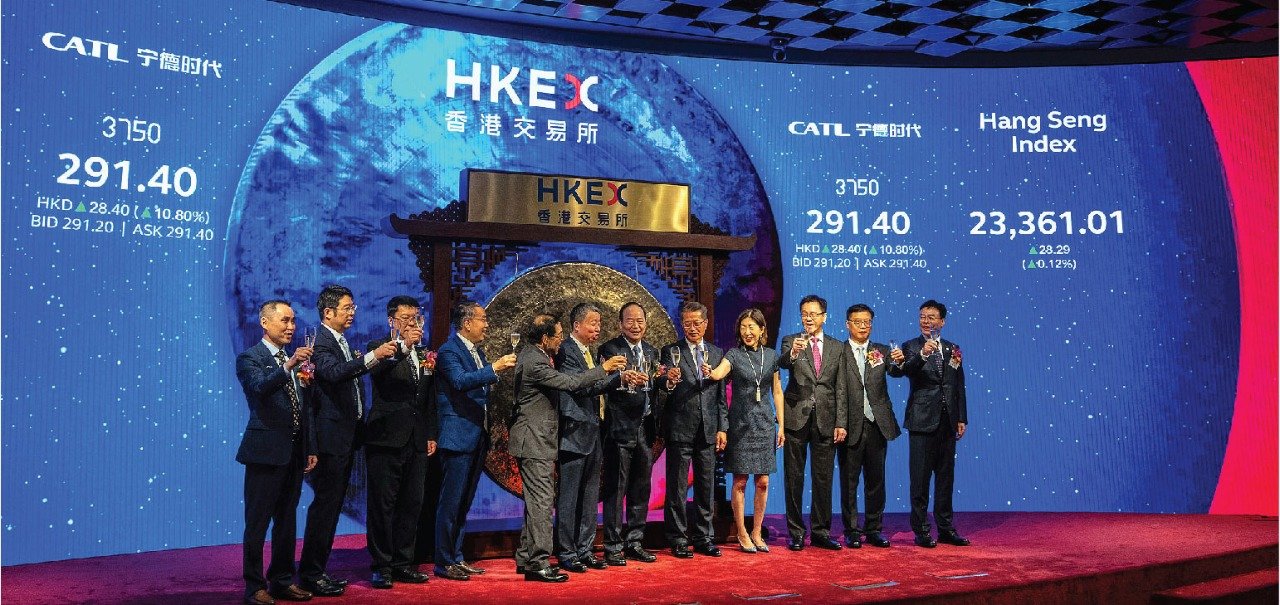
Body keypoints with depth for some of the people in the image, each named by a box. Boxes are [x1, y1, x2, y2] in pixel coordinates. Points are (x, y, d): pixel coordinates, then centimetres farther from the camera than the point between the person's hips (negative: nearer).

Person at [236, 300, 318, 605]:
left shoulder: (295, 359, 16)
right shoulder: (250, 358, -5)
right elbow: (260, 387, -26)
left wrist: (310, 448, 15)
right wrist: (288, 367, -40)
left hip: (294, 452, 7)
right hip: (266, 451, -7)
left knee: (287, 521, 14)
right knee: (257, 522, 0)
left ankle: (283, 580, 23)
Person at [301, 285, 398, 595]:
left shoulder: (342, 341, 17)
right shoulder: (320, 341, -13)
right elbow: (334, 373, -31)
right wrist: (373, 356, -37)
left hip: (347, 434, 10)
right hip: (331, 436, -10)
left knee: (332, 504, 12)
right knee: (325, 503, -7)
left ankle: (318, 570, 19)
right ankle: (310, 573, 0)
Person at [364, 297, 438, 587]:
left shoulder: (424, 354, 16)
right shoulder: (379, 348, -1)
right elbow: (377, 373, -24)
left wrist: (431, 435, 14)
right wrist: (404, 346, -31)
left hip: (417, 442, 6)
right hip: (386, 439, -6)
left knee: (411, 504, 9)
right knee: (382, 504, -1)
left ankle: (403, 563, 18)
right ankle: (381, 565, 8)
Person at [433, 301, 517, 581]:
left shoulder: (478, 352, 17)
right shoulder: (449, 351, -11)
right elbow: (460, 381, -28)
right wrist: (494, 369, -33)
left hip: (477, 437, 9)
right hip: (458, 437, -9)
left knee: (464, 502, 14)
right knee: (450, 502, -4)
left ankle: (456, 558, 21)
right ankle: (444, 562, 3)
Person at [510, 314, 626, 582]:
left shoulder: (533, 353, 11)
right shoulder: (534, 362, -21)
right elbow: (570, 382, -23)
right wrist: (604, 368, -16)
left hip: (537, 441, 11)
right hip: (534, 442, -11)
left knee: (537, 500, 15)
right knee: (541, 501, -8)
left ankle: (526, 559, 22)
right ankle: (537, 563, -3)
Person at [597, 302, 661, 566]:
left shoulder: (652, 352, 14)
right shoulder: (610, 349, -6)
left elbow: (656, 388, 12)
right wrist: (623, 378, -38)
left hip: (645, 428, 6)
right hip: (620, 427, -6)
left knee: (641, 489, 12)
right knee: (616, 489, -2)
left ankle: (634, 542, 23)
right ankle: (613, 547, 5)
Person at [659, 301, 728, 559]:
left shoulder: (717, 353, 11)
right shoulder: (671, 351, -2)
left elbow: (721, 395, 11)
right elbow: (666, 388, -16)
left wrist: (722, 428, 6)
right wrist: (669, 381, -39)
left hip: (708, 430, 4)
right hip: (680, 429, -4)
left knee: (706, 487, 10)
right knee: (677, 487, 1)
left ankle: (703, 537, 20)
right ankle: (677, 539, 10)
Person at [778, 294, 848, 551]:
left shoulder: (837, 347, 10)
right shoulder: (791, 341, 2)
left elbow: (840, 389, 8)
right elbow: (782, 363, -20)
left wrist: (840, 422, 1)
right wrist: (793, 353, -43)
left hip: (825, 421, 2)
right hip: (796, 418, -2)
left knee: (823, 478, 6)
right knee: (794, 478, 3)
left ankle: (821, 532, 16)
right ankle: (796, 532, 11)